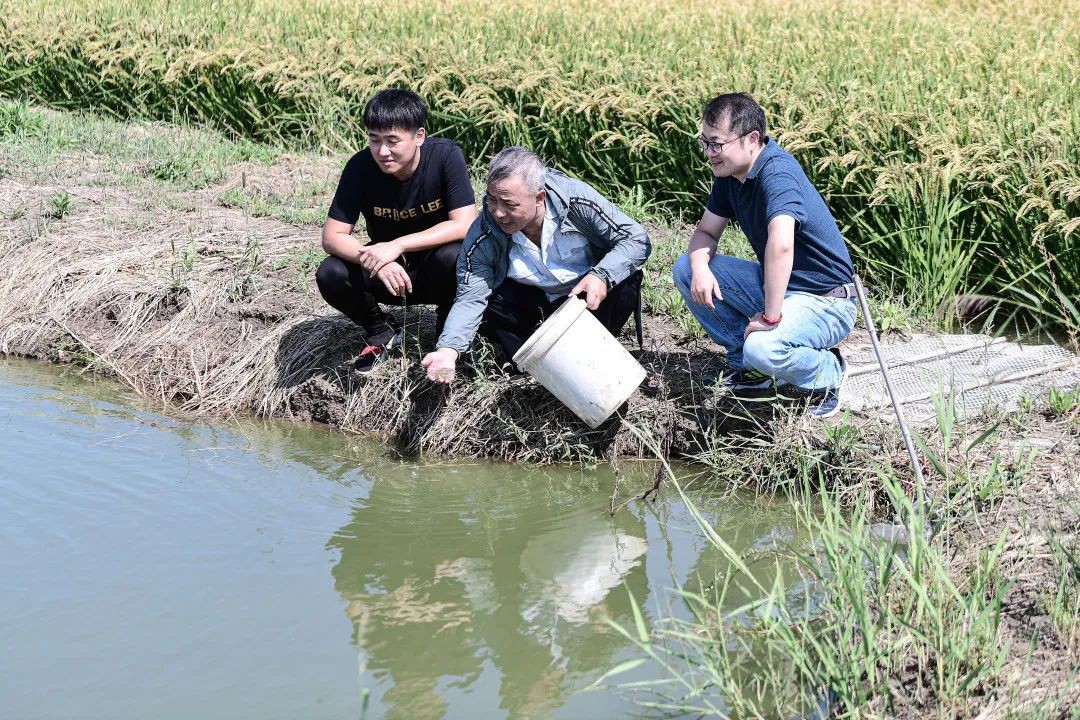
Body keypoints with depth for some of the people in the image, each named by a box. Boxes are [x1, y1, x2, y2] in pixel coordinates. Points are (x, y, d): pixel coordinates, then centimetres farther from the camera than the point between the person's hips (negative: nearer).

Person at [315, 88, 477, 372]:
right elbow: (332, 236, -17)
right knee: (330, 275, -25)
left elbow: (464, 225, -29)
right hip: (387, 273, 2)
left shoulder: (445, 156, -23)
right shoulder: (360, 166, -18)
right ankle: (381, 332, 6)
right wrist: (375, 261, -36)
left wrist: (397, 246, -36)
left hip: (433, 271, -2)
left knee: (453, 257, -35)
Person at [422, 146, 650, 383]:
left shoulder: (576, 198, -29)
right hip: (537, 300, 1)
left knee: (626, 279, -31)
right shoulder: (482, 238, -24)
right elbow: (470, 299, -24)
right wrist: (448, 349, -42)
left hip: (590, 294, -1)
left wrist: (602, 275, -41)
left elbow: (637, 239, -23)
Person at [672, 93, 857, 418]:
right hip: (774, 284, 9)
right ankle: (746, 364, 9)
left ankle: (826, 372, -2)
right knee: (685, 268, 1)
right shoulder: (729, 172, 0)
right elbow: (706, 231, 9)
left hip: (825, 301, -9)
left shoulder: (777, 172, -28)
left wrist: (770, 317, -37)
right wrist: (700, 267, -14)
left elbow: (780, 245, -43)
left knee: (764, 348, -36)